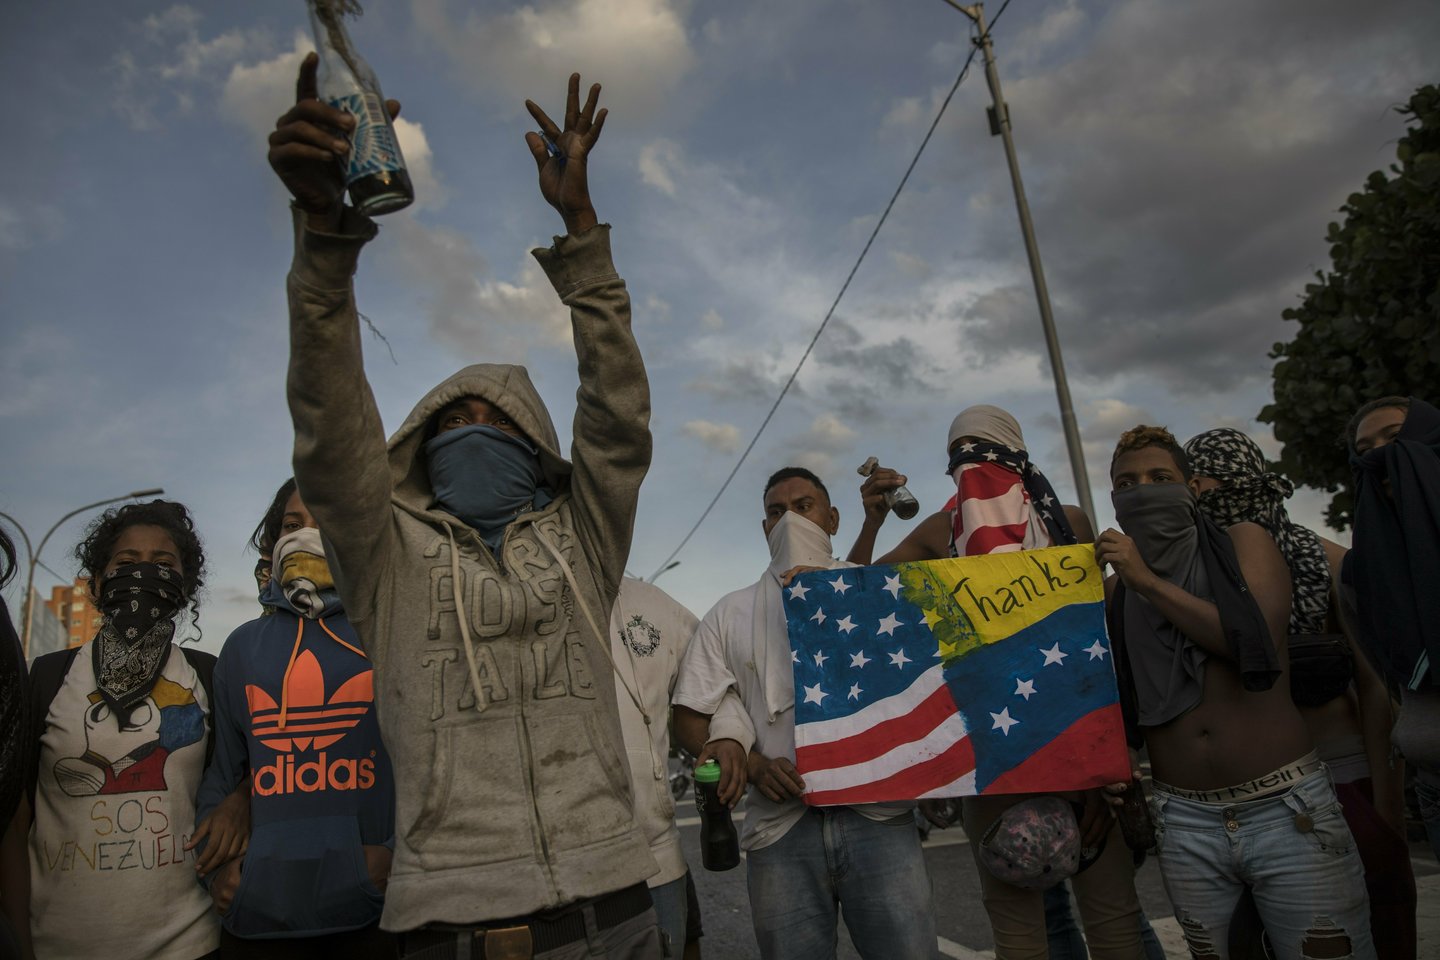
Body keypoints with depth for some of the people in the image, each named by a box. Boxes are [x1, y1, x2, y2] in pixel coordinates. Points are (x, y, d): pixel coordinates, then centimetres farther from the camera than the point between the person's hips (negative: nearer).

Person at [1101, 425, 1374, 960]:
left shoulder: (1243, 543, 1)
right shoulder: (1116, 590, 8)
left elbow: (1258, 642, -16)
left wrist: (1148, 581, -14)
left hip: (1289, 812, -2)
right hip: (1184, 822, 3)